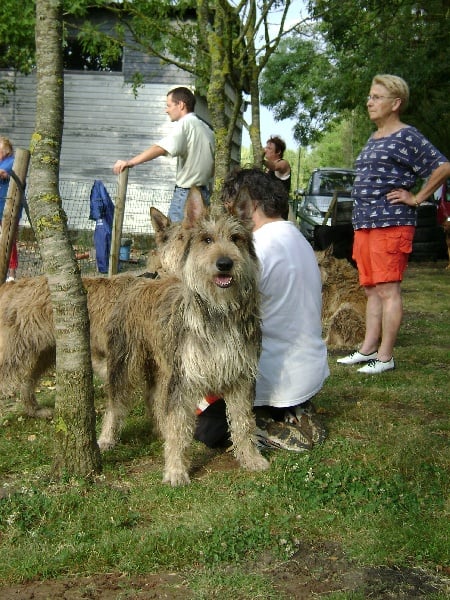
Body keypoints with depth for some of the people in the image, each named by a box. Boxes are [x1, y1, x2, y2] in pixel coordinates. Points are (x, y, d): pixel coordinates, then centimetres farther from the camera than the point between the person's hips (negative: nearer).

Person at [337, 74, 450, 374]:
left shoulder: (407, 136, -7)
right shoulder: (374, 139, 19)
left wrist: (416, 198, -11)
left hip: (392, 224, -9)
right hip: (364, 224, 9)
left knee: (387, 290, -7)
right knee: (371, 290, 12)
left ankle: (385, 356, -3)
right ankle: (368, 349, 18)